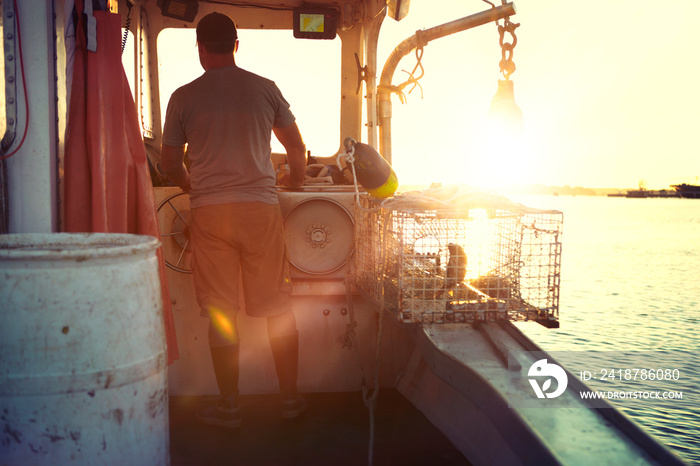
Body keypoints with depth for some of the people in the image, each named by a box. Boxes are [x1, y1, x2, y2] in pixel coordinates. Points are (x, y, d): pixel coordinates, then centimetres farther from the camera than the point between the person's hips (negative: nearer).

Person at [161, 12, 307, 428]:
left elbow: (170, 165, 9)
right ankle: (291, 398, 20)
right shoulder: (265, 89, 6)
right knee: (278, 307, 10)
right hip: (261, 206, 1)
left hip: (209, 211, 0)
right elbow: (298, 149, 12)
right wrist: (295, 180, 31)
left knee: (221, 311, 7)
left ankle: (230, 406, 16)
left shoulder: (184, 97, 4)